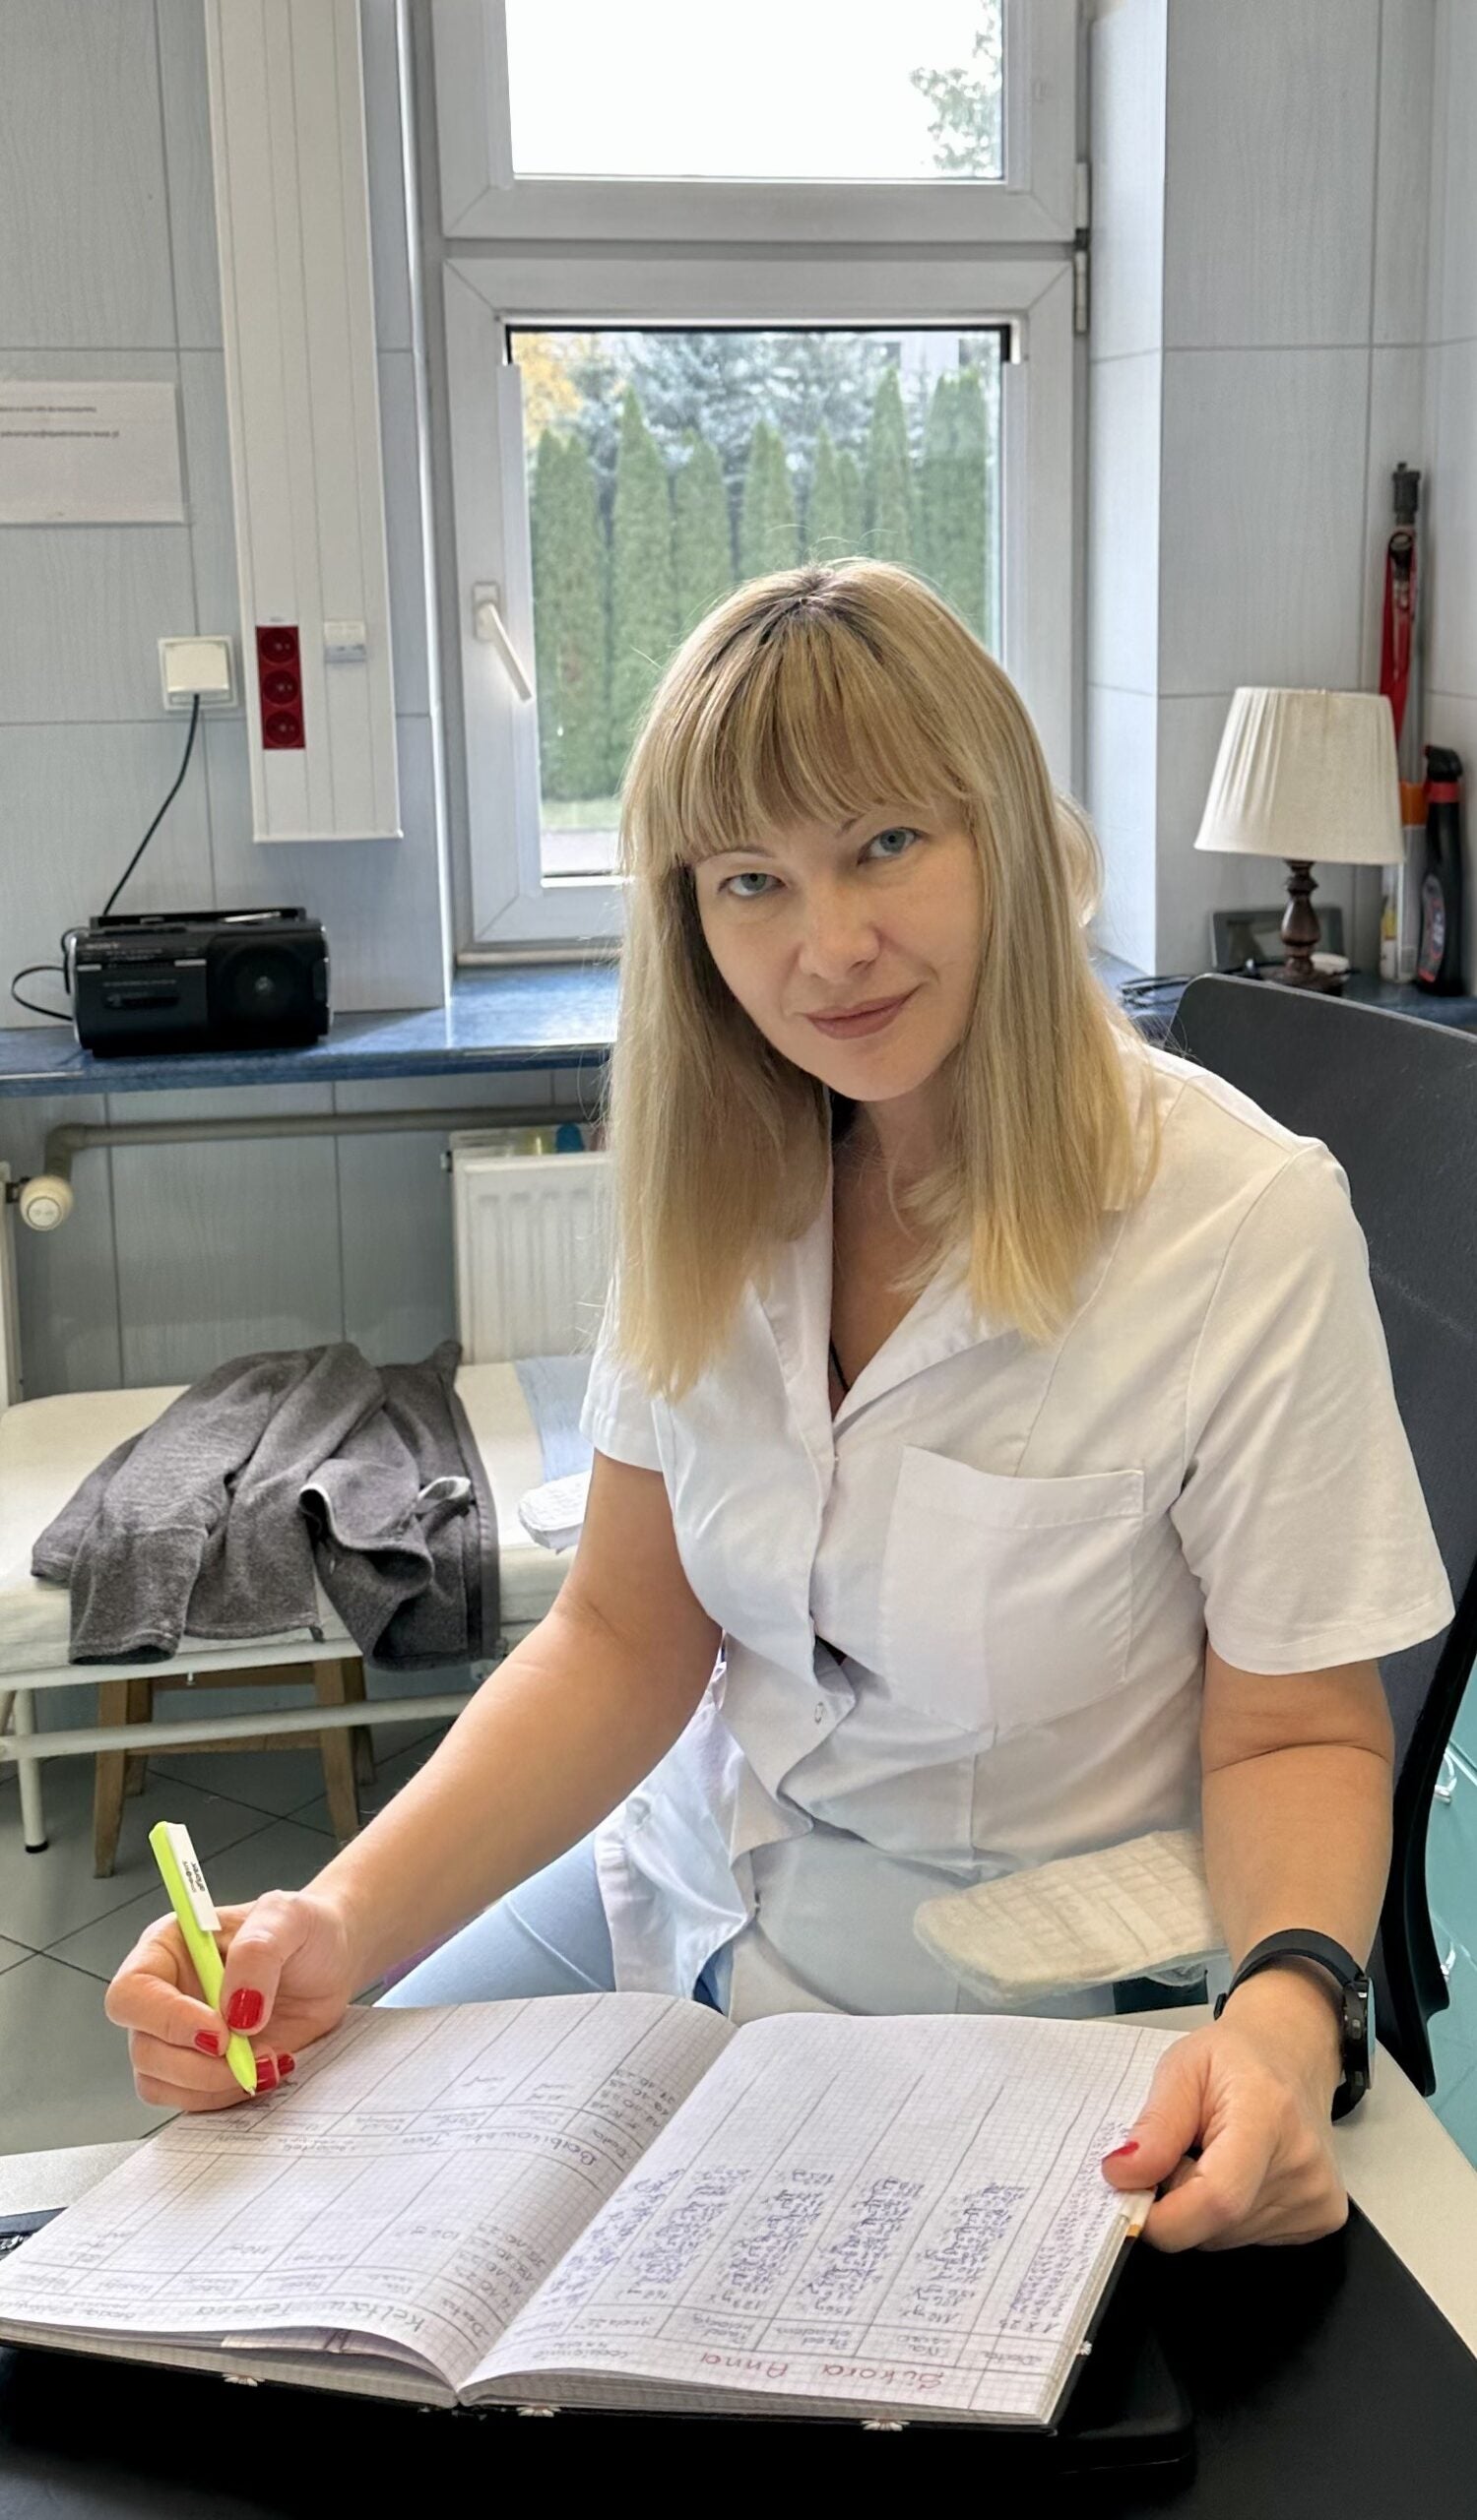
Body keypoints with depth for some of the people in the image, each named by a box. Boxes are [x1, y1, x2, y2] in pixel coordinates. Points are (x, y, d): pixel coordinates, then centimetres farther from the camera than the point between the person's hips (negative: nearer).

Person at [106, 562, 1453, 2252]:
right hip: (677, 1901, 5)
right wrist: (345, 1922, -20)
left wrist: (1285, 2017, -35)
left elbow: (1298, 1732, -14)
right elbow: (625, 1638, -6)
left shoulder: (1247, 1226, -21)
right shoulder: (715, 1190, -6)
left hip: (991, 2021, -4)